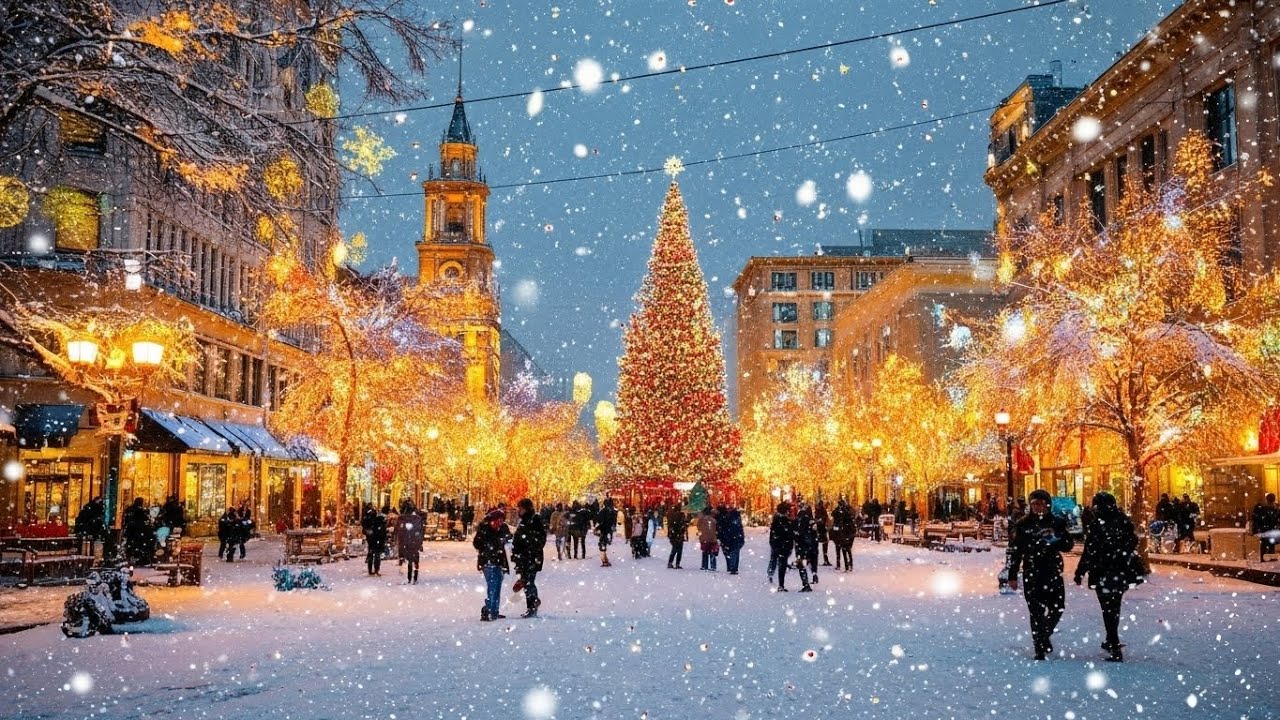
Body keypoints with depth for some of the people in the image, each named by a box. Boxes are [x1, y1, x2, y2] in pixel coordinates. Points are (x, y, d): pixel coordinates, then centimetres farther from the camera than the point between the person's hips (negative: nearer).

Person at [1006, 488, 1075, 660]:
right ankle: (1039, 648, 3)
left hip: (1053, 572, 2)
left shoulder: (1057, 522, 5)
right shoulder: (1023, 525, 1)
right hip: (1031, 573, -2)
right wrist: (1012, 576, 1)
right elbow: (1014, 551, 3)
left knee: (1057, 607, 3)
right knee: (1036, 611, -3)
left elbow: (1069, 545, 9)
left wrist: (1056, 541, -13)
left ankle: (1044, 635, 30)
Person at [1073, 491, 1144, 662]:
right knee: (1114, 608, 20)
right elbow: (1133, 544, 10)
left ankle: (1115, 650, -5)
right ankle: (1112, 641, 33)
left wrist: (1080, 572, -5)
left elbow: (1089, 552, -13)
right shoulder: (1124, 521, 1)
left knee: (1108, 610, 0)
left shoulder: (1097, 525, -13)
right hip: (1123, 572, 5)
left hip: (1104, 573, -5)